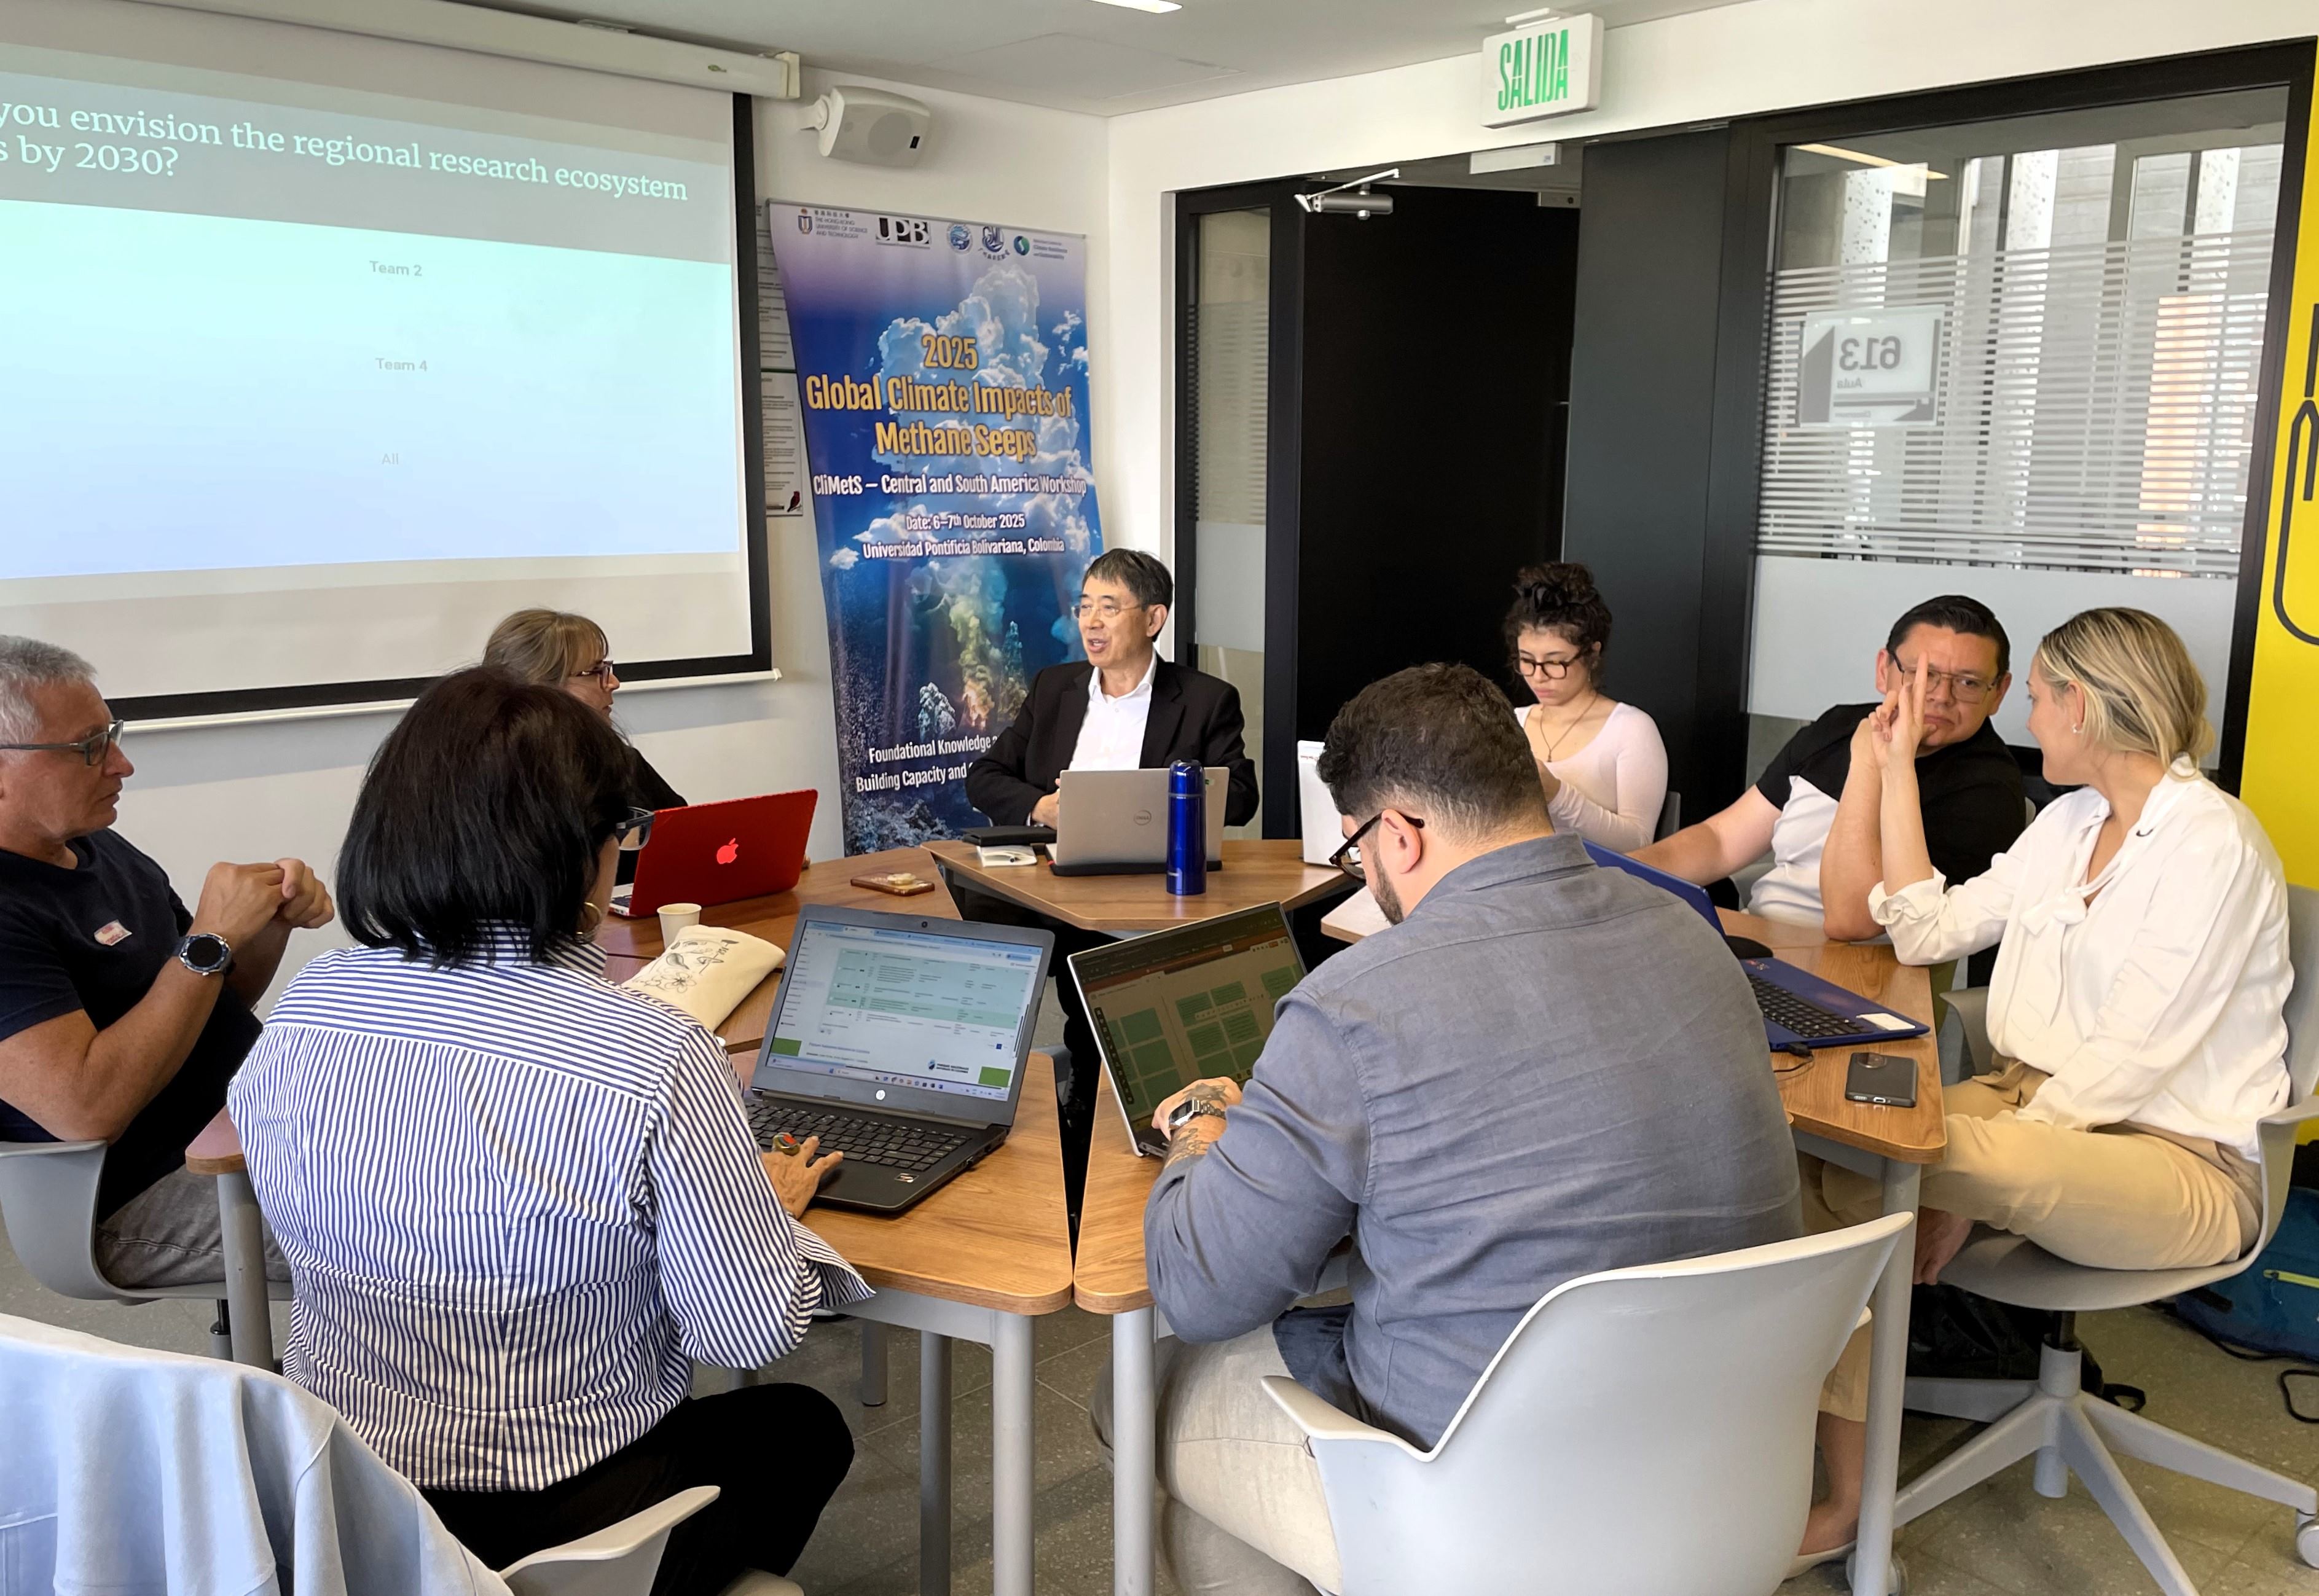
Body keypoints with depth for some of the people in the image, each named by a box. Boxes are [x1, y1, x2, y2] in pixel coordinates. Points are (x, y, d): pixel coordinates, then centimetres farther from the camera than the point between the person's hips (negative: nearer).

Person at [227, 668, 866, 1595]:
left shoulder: (299, 1016, -10)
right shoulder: (657, 1065, -28)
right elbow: (753, 1332, -18)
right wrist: (769, 1207, 2)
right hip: (563, 1521, -5)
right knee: (805, 1428, 26)